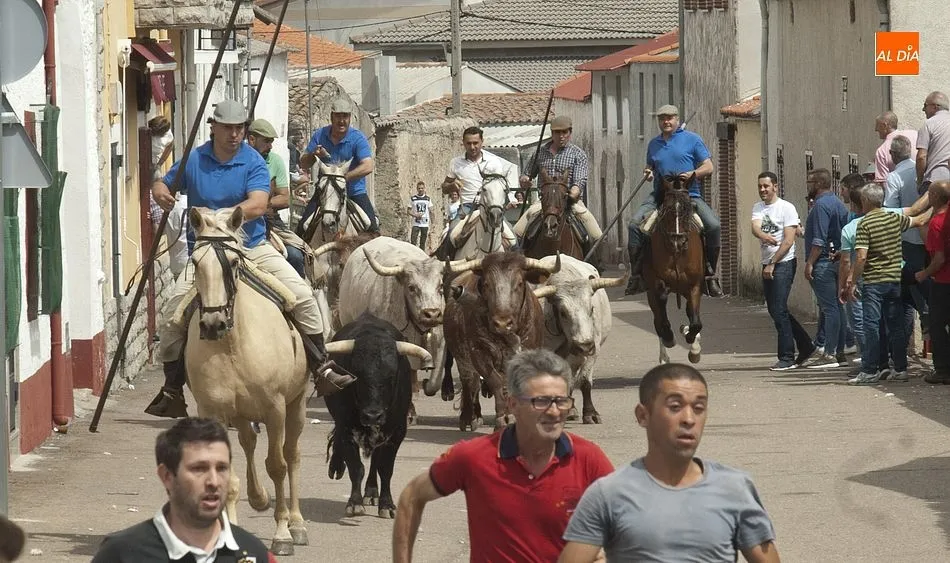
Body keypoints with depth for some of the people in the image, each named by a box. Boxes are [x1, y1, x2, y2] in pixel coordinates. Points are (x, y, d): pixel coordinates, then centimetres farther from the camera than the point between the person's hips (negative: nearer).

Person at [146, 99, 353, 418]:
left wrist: (219, 217, -31)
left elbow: (258, 205, -18)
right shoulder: (194, 161, 3)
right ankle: (172, 390, 3)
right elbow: (163, 184, 16)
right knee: (172, 316, -12)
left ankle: (321, 369, -3)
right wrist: (160, 193, -10)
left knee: (302, 295, -15)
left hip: (252, 248, -1)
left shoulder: (254, 163, -4)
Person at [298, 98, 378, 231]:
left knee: (371, 229, -15)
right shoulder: (319, 135, 2)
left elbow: (368, 166, -23)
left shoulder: (358, 138, -10)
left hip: (354, 192, -3)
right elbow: (304, 164, 4)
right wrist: (314, 155, -19)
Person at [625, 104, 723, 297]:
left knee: (713, 226, -24)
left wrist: (692, 174, -17)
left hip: (689, 195, -3)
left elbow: (708, 167, 3)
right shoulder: (654, 144, 16)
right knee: (635, 224, -20)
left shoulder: (693, 140, 5)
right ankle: (636, 273, -13)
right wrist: (648, 174, 5)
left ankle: (709, 273, -9)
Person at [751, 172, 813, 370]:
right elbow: (755, 228, -9)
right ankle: (806, 346, 25)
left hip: (783, 264, -8)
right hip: (767, 265, 8)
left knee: (779, 311, -12)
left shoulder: (787, 208, -7)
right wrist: (764, 236, -33)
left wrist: (772, 264, -15)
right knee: (774, 310, 12)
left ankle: (787, 358, -7)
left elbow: (788, 240, -12)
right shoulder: (758, 208, 11)